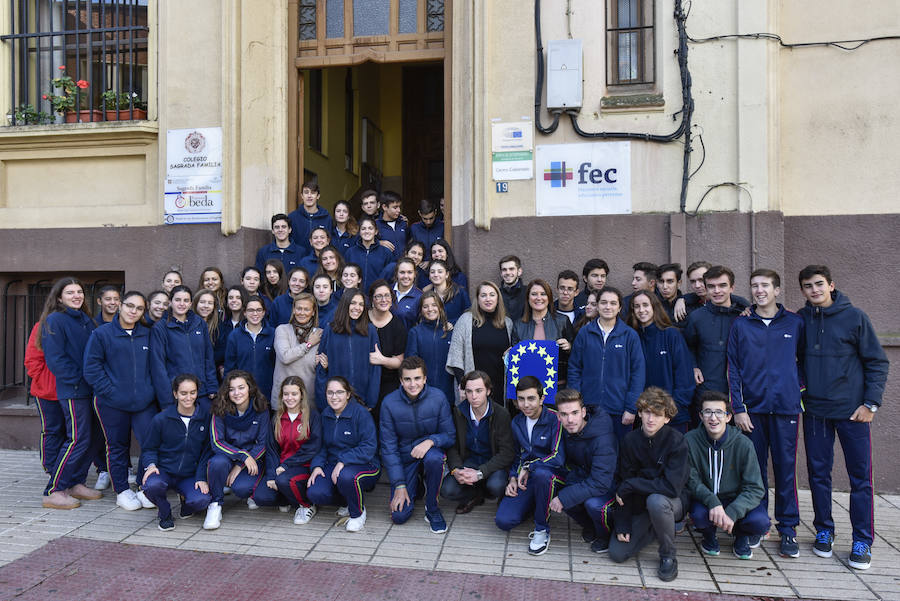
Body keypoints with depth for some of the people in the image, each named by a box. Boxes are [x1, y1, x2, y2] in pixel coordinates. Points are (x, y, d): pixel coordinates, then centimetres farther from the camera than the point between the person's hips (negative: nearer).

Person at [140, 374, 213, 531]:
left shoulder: (205, 418, -1)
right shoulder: (161, 419, -3)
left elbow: (208, 451, 4)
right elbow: (148, 448, 6)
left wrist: (202, 477, -7)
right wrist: (151, 464, -15)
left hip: (190, 475, 0)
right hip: (164, 470, 0)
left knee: (201, 500, -28)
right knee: (152, 486, -35)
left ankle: (185, 501, 14)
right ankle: (164, 513, 2)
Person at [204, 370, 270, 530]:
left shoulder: (261, 409, -10)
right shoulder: (220, 409, -10)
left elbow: (262, 444, -7)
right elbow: (217, 442, -13)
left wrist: (240, 466, -16)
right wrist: (243, 455, -24)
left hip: (252, 459, 0)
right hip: (227, 455, 1)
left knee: (241, 488, -29)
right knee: (218, 462, -35)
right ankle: (215, 505, -12)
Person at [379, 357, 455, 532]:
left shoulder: (438, 397, -13)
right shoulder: (389, 403, -13)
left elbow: (450, 435, -6)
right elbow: (388, 447, -9)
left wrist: (430, 441, -29)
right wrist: (400, 486, -14)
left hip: (429, 451, 0)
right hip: (404, 458, 1)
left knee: (434, 458, -37)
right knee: (399, 515, -13)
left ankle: (432, 509, -11)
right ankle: (414, 485, 21)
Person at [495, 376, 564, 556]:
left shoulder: (554, 419, -13)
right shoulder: (517, 422, 8)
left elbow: (559, 458, -21)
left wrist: (529, 467, -14)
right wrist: (513, 478, 4)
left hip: (552, 475, -5)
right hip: (524, 479, 5)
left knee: (541, 473, -42)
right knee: (503, 521, -16)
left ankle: (542, 529, -19)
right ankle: (535, 506, 16)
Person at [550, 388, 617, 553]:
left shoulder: (603, 439, -31)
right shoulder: (566, 431, -11)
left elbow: (600, 483, -33)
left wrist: (564, 497, -34)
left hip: (612, 483, -5)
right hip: (584, 477, 6)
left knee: (593, 503, -35)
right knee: (556, 495, -22)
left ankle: (606, 535, 0)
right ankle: (589, 527, 8)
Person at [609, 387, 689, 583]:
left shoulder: (677, 441, -20)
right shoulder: (630, 440, -7)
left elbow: (672, 487, -27)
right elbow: (623, 482, -4)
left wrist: (630, 485, -21)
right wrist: (622, 524, -10)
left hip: (673, 501, -4)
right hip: (640, 504, 4)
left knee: (656, 500, -39)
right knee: (617, 553, -10)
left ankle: (668, 555, -11)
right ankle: (657, 527, 17)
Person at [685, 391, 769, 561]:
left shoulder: (743, 444, -15)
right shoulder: (690, 440, -14)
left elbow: (755, 488, -15)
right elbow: (692, 480, -11)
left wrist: (732, 512, -30)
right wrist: (712, 501, -30)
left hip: (737, 499, 1)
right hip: (705, 498, 0)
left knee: (760, 522, -29)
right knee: (699, 515, -33)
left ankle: (741, 536, 11)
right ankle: (709, 535, 7)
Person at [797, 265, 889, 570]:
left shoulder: (854, 317, -4)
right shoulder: (799, 320, 3)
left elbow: (877, 362, -1)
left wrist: (871, 403, -7)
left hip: (852, 410, -2)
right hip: (814, 410, 2)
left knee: (860, 476, 3)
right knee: (818, 473, 9)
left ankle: (862, 540, 14)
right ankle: (824, 531, 23)